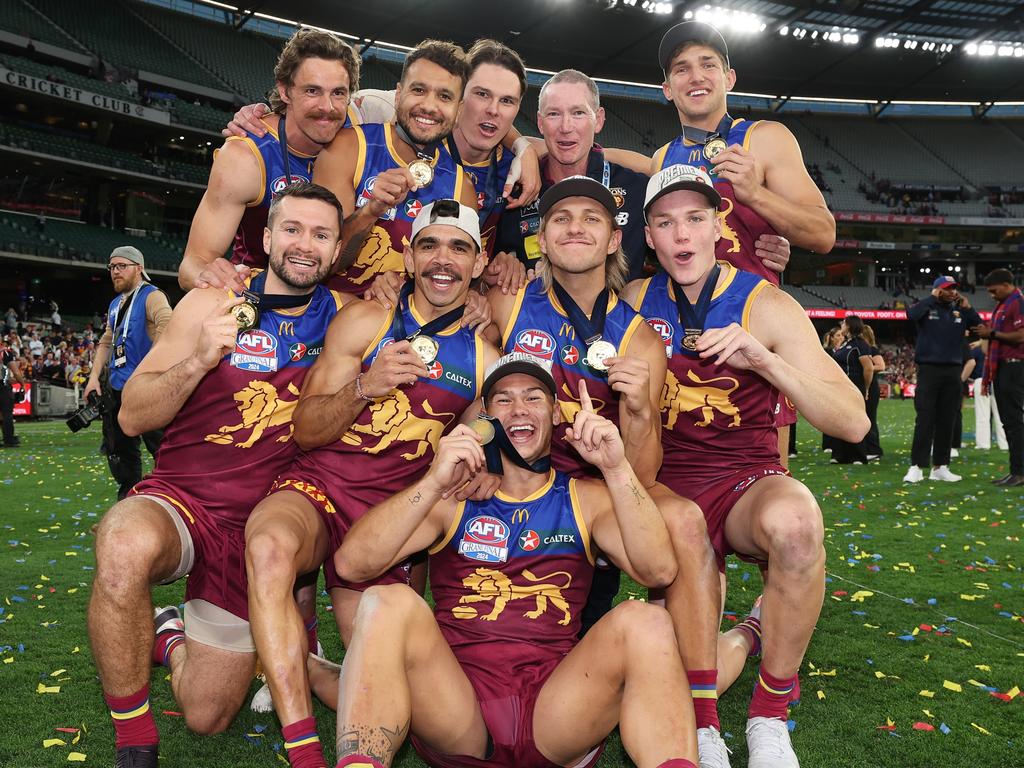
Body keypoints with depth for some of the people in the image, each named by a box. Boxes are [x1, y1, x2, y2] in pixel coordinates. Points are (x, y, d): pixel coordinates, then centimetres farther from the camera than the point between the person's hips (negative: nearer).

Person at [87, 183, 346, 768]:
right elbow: (133, 417, -7)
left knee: (209, 716, 7)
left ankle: (172, 636, 41)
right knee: (126, 548, -40)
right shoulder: (214, 305, -6)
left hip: (260, 526, 2)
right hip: (180, 500, -2)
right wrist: (200, 359, -23)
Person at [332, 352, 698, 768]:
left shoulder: (585, 498, 15)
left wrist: (617, 468, -15)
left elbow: (658, 570, -4)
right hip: (453, 704, 0)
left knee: (643, 621, -25)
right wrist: (434, 483, -16)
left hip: (556, 707, 0)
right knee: (391, 603, -26)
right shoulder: (453, 498, 11)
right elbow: (352, 564, -4)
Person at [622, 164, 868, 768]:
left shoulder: (767, 306, -6)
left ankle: (770, 716, -17)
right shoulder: (636, 303, 2)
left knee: (794, 519, -39)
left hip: (747, 485, -1)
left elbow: (854, 423, -12)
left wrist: (765, 359, -25)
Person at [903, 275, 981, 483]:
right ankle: (917, 467, -9)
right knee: (925, 419, -9)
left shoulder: (960, 311, 12)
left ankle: (940, 466, 11)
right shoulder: (927, 307, 0)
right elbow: (911, 314, -21)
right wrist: (932, 298, -11)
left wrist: (968, 308, -1)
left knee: (947, 421, 5)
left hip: (953, 371, 5)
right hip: (929, 369, -4)